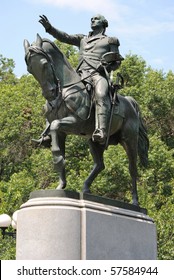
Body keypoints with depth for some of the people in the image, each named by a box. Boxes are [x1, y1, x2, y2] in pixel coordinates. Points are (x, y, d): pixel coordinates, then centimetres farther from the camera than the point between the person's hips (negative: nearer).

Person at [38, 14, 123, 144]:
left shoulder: (109, 41, 21)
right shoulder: (82, 39, 30)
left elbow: (117, 61, 18)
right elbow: (65, 37, 16)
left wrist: (108, 67, -4)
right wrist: (49, 27, 2)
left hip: (99, 74, -5)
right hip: (81, 75, 5)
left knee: (101, 95, -37)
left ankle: (101, 132, -56)